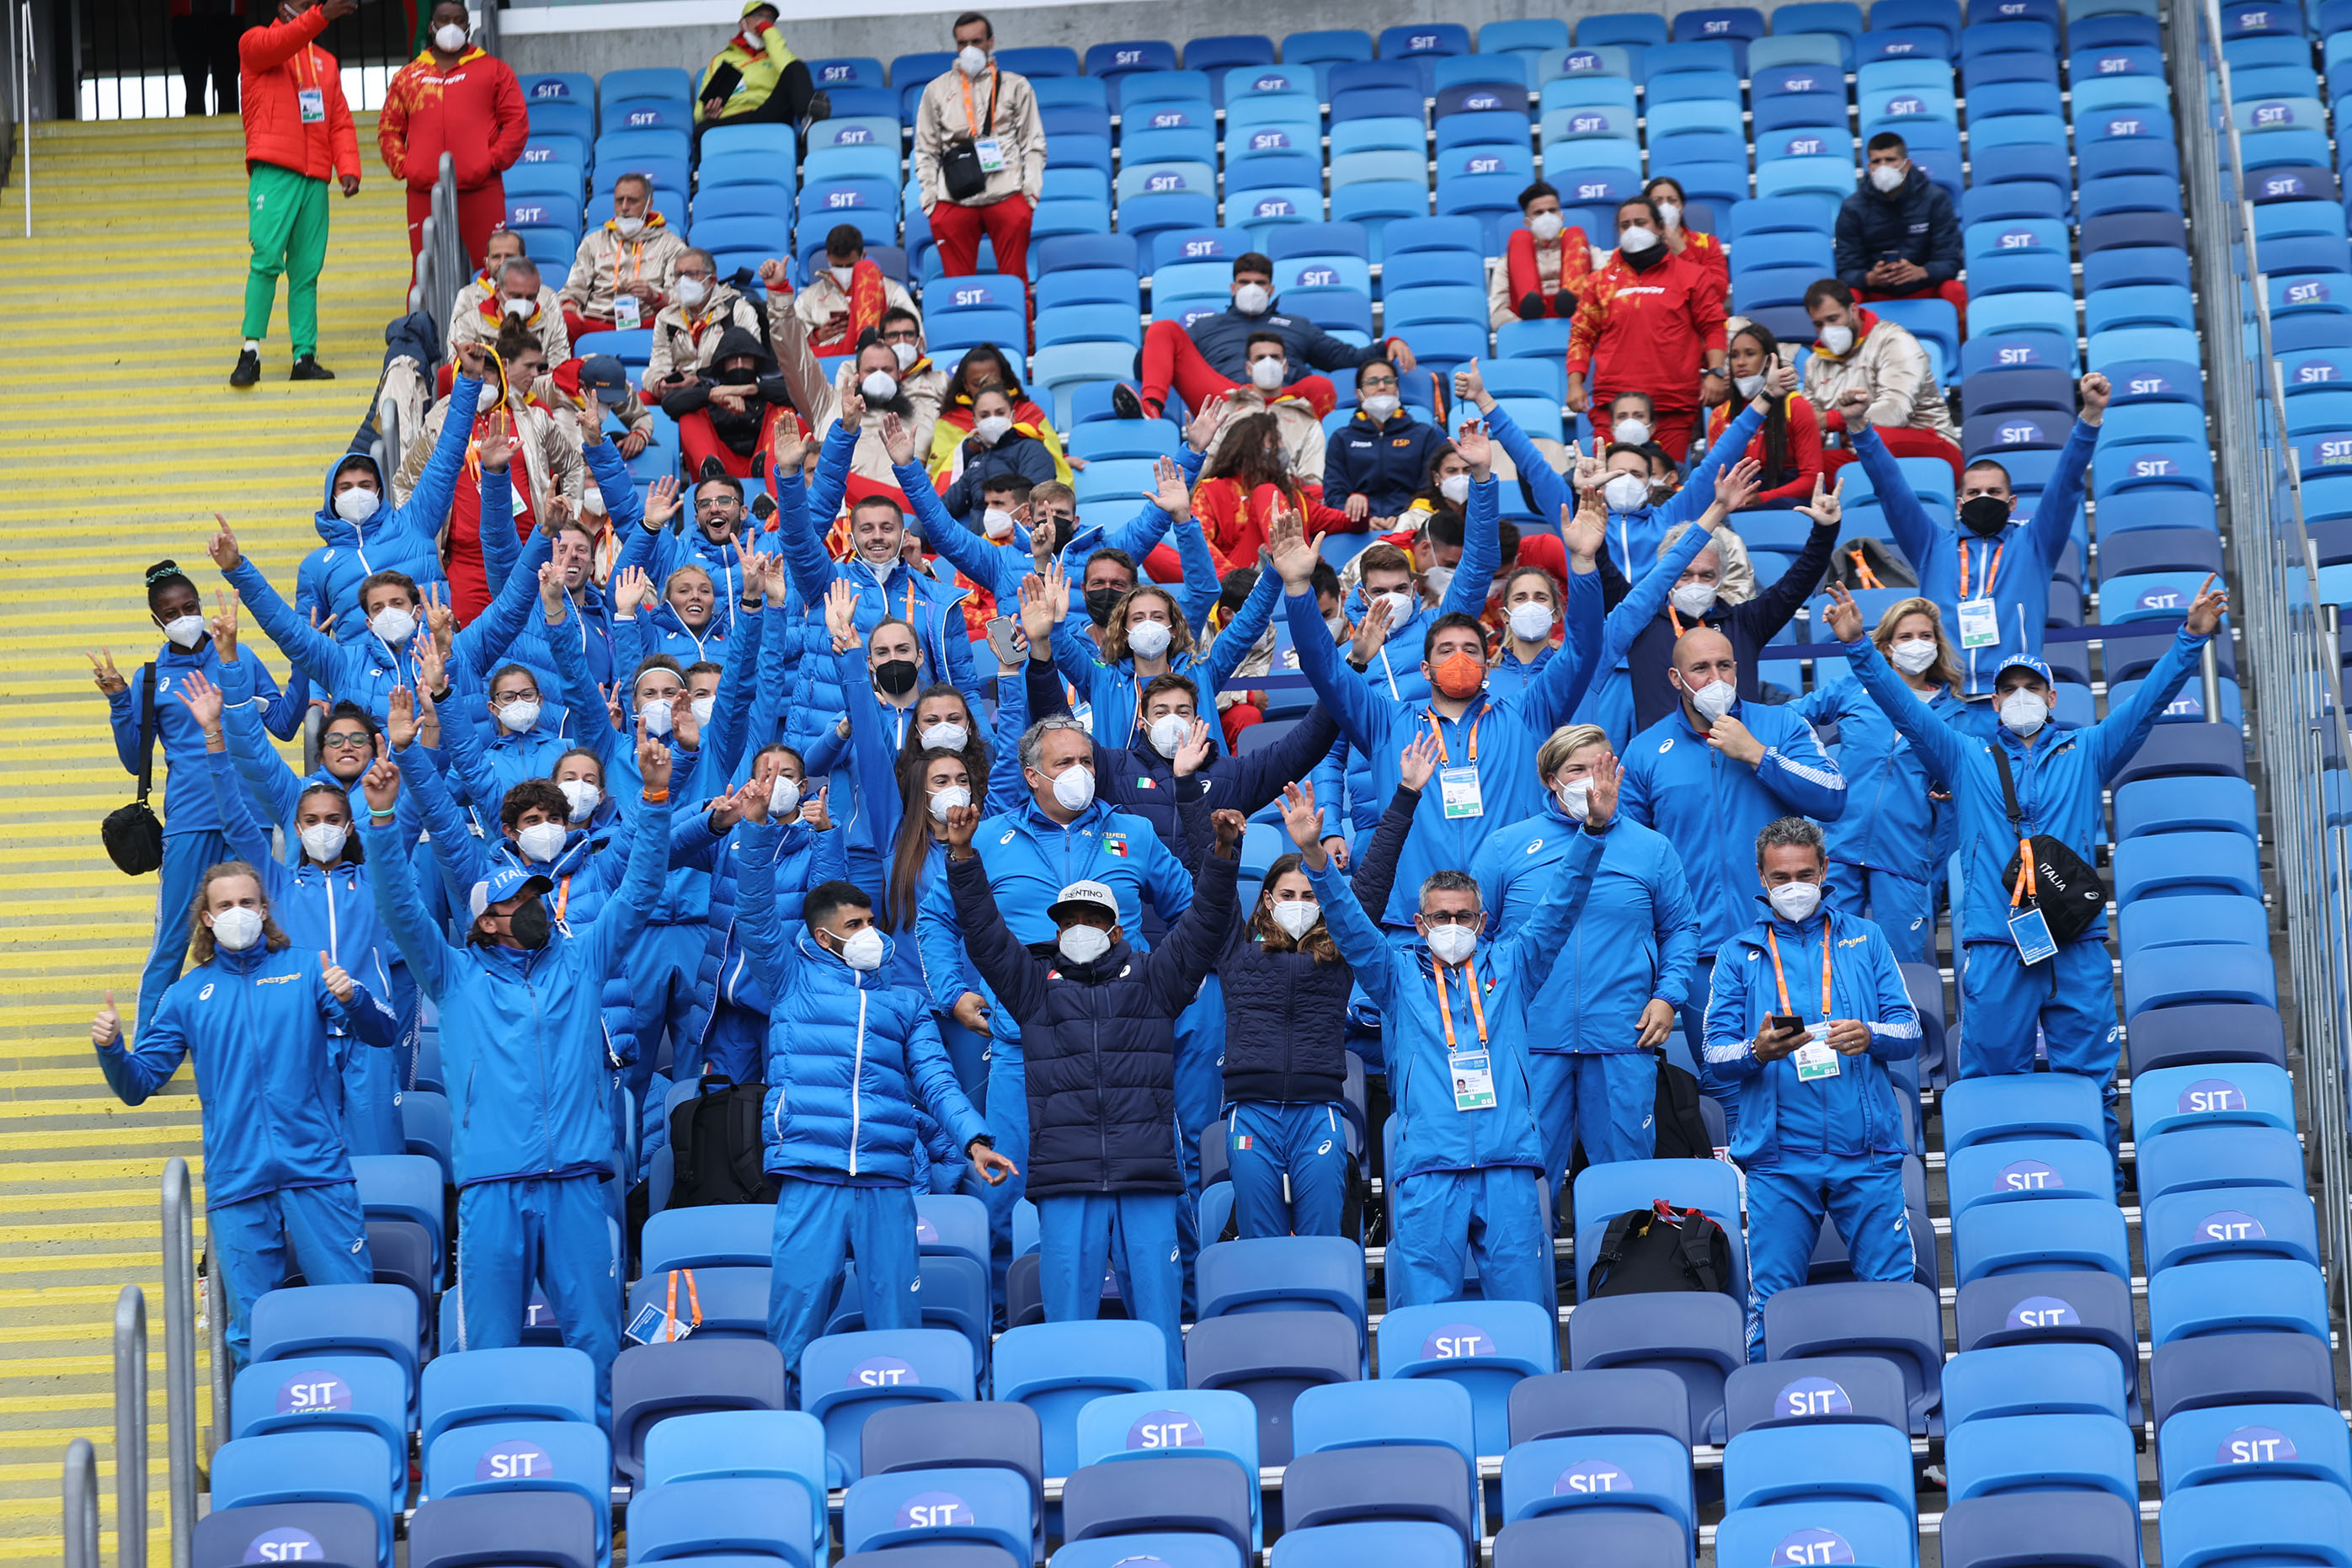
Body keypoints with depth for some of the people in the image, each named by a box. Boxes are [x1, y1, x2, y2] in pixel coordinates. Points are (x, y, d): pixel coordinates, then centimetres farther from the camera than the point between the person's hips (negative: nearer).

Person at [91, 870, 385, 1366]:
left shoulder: (306, 970, 7)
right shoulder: (188, 994, 12)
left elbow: (380, 1036, -1)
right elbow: (138, 1085, 13)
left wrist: (351, 999, -21)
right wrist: (111, 1049, -8)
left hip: (317, 1173, -2)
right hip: (236, 1185, 2)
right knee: (251, 1333, 3)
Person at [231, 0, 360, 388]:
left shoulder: (325, 62, 21)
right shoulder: (255, 43, 7)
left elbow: (341, 122, 15)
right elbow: (277, 45, -17)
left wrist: (348, 167, 0)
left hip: (315, 178, 5)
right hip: (274, 172, -5)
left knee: (307, 271, 3)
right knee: (267, 258, -14)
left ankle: (305, 357, 3)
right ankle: (251, 351, -13)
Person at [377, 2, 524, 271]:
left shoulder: (494, 70, 12)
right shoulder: (407, 77, 19)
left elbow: (516, 123, 7)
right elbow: (389, 129, 18)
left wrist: (493, 162, -4)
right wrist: (401, 166, 2)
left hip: (481, 190, -2)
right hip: (423, 195, 2)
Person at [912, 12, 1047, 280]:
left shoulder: (1016, 87, 15)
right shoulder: (938, 91, 18)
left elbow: (1033, 145, 13)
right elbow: (925, 151, 16)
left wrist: (1031, 190, 0)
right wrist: (929, 196, 5)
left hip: (1006, 196, -1)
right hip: (953, 199, 1)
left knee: (1014, 278, -7)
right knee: (957, 282, -4)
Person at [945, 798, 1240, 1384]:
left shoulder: (1151, 980, 15)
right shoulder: (1035, 988, 16)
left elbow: (1204, 925, 8)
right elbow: (985, 932, 8)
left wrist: (1224, 853, -6)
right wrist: (963, 857, -3)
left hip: (1147, 1181, 0)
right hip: (1066, 1181, 0)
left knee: (1157, 1315, 0)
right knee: (1068, 1319, -1)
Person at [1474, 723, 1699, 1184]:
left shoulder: (1650, 849, 11)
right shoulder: (1506, 847, 7)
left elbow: (1681, 929, 15)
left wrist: (1668, 995, 1)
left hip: (1622, 1043, 1)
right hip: (1529, 1047, -1)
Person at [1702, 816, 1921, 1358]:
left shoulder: (1863, 938, 14)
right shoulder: (1739, 953, 12)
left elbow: (1910, 1032, 9)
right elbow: (1716, 1054, 4)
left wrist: (1870, 1036, -13)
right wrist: (1758, 1052, -18)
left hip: (1866, 1152, 0)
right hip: (1778, 1156, 0)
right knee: (1772, 1302, -3)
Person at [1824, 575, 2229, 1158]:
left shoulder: (2085, 754, 16)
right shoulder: (1966, 757, 16)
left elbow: (2148, 700, 8)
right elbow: (1903, 706, 8)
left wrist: (2192, 638, -6)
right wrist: (1857, 646, -5)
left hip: (2077, 947, 0)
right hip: (1996, 950, 0)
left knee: (2089, 1086, 0)